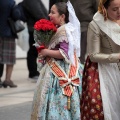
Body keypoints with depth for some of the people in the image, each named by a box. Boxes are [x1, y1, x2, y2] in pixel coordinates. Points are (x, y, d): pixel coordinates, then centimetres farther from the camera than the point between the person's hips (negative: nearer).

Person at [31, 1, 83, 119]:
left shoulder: (64, 31, -17)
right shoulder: (58, 29, 11)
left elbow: (64, 54, -23)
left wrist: (47, 52, -15)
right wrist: (45, 49, 6)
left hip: (61, 73, -9)